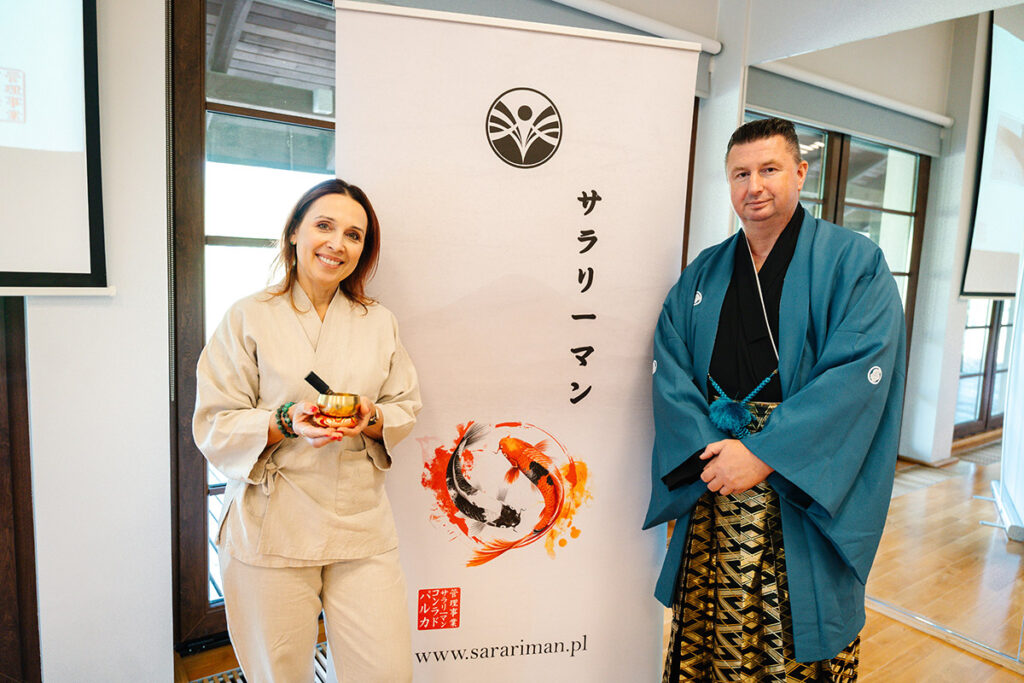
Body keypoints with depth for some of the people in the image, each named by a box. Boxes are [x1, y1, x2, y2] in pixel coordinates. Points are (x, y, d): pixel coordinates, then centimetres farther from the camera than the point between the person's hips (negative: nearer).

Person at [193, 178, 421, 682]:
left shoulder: (379, 322, 9)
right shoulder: (248, 318, 0)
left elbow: (406, 408, 11)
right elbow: (214, 426, -2)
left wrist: (372, 420, -11)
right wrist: (286, 423, -19)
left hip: (362, 525, 3)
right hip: (271, 527, -2)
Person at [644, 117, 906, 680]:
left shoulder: (854, 263, -2)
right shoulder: (702, 275, 9)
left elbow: (860, 373, -14)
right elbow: (669, 371, 2)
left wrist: (765, 455, -20)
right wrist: (706, 451, -14)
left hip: (807, 499, -3)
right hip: (713, 491, 3)